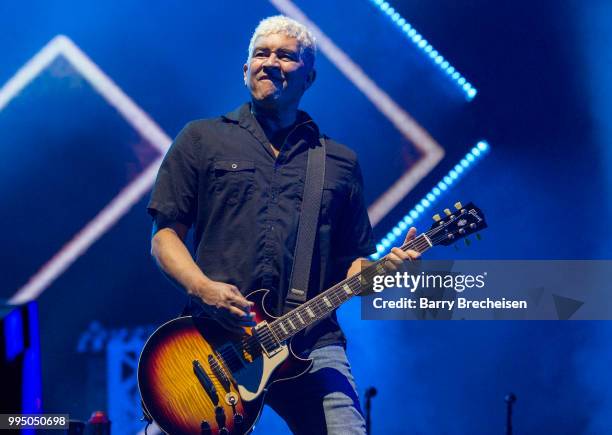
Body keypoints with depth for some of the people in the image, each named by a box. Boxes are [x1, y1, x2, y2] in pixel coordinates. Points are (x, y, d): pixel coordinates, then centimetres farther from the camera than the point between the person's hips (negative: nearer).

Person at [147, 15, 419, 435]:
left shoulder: (341, 163, 18)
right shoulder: (202, 140, 12)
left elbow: (354, 260, 18)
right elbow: (165, 234, 8)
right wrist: (202, 287, -10)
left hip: (311, 344, 1)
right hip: (215, 337, -1)